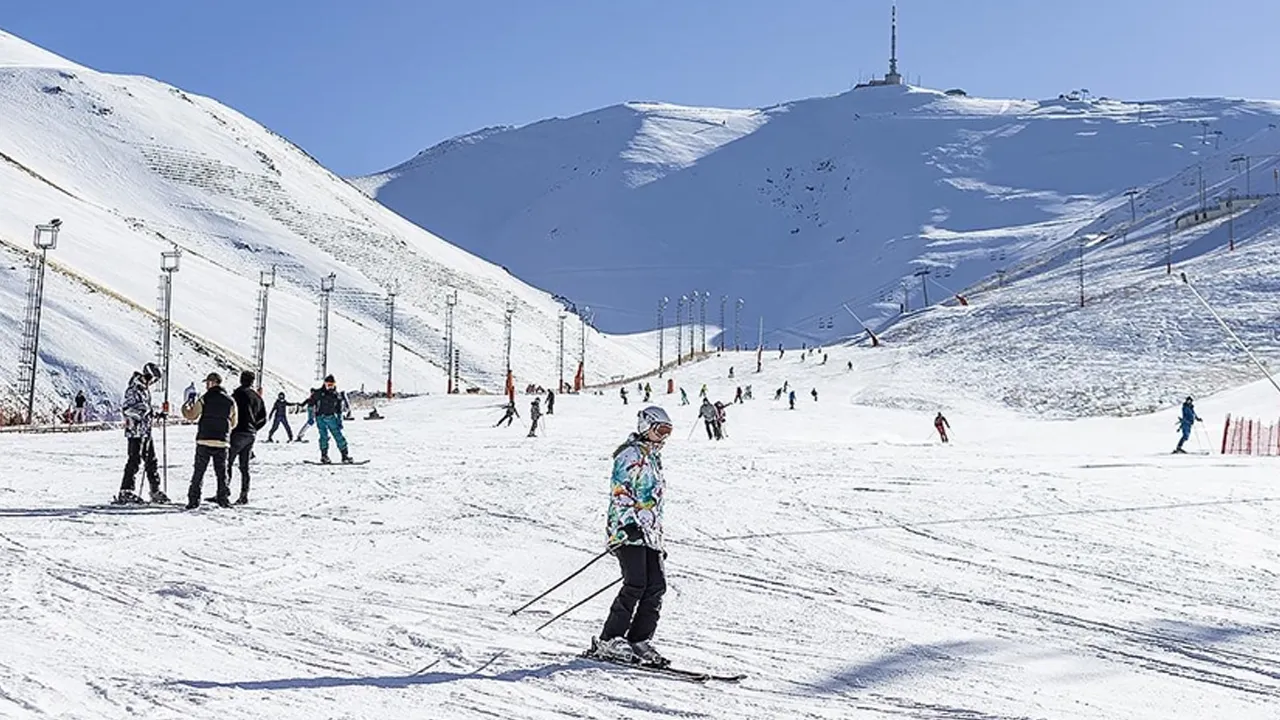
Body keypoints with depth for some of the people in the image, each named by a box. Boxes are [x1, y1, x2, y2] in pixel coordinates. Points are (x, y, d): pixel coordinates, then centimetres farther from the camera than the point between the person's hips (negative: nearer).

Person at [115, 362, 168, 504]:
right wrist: (143, 413, -26)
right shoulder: (134, 389, -13)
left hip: (146, 431, 10)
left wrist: (155, 415, 26)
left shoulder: (145, 389, 16)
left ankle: (155, 492, 17)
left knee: (151, 460, 11)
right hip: (135, 431, -10)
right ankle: (125, 492, -5)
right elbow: (125, 408, -20)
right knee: (134, 460, -9)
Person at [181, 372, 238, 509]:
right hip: (222, 442, 2)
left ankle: (193, 499, 2)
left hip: (204, 441, -2)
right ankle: (223, 498, 8)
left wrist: (186, 405, 17)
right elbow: (234, 422, 10)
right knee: (221, 472, 10)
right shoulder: (230, 401, 5)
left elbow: (191, 416, -1)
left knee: (199, 472, 4)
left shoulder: (204, 399, -5)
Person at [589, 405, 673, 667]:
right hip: (628, 530, -9)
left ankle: (639, 641, 3)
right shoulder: (630, 455, -4)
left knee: (657, 586, -2)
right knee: (636, 584, -15)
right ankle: (609, 641, -10)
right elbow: (620, 493, -14)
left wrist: (659, 540, 27)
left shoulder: (654, 459, 25)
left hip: (649, 533, 9)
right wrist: (629, 524, -26)